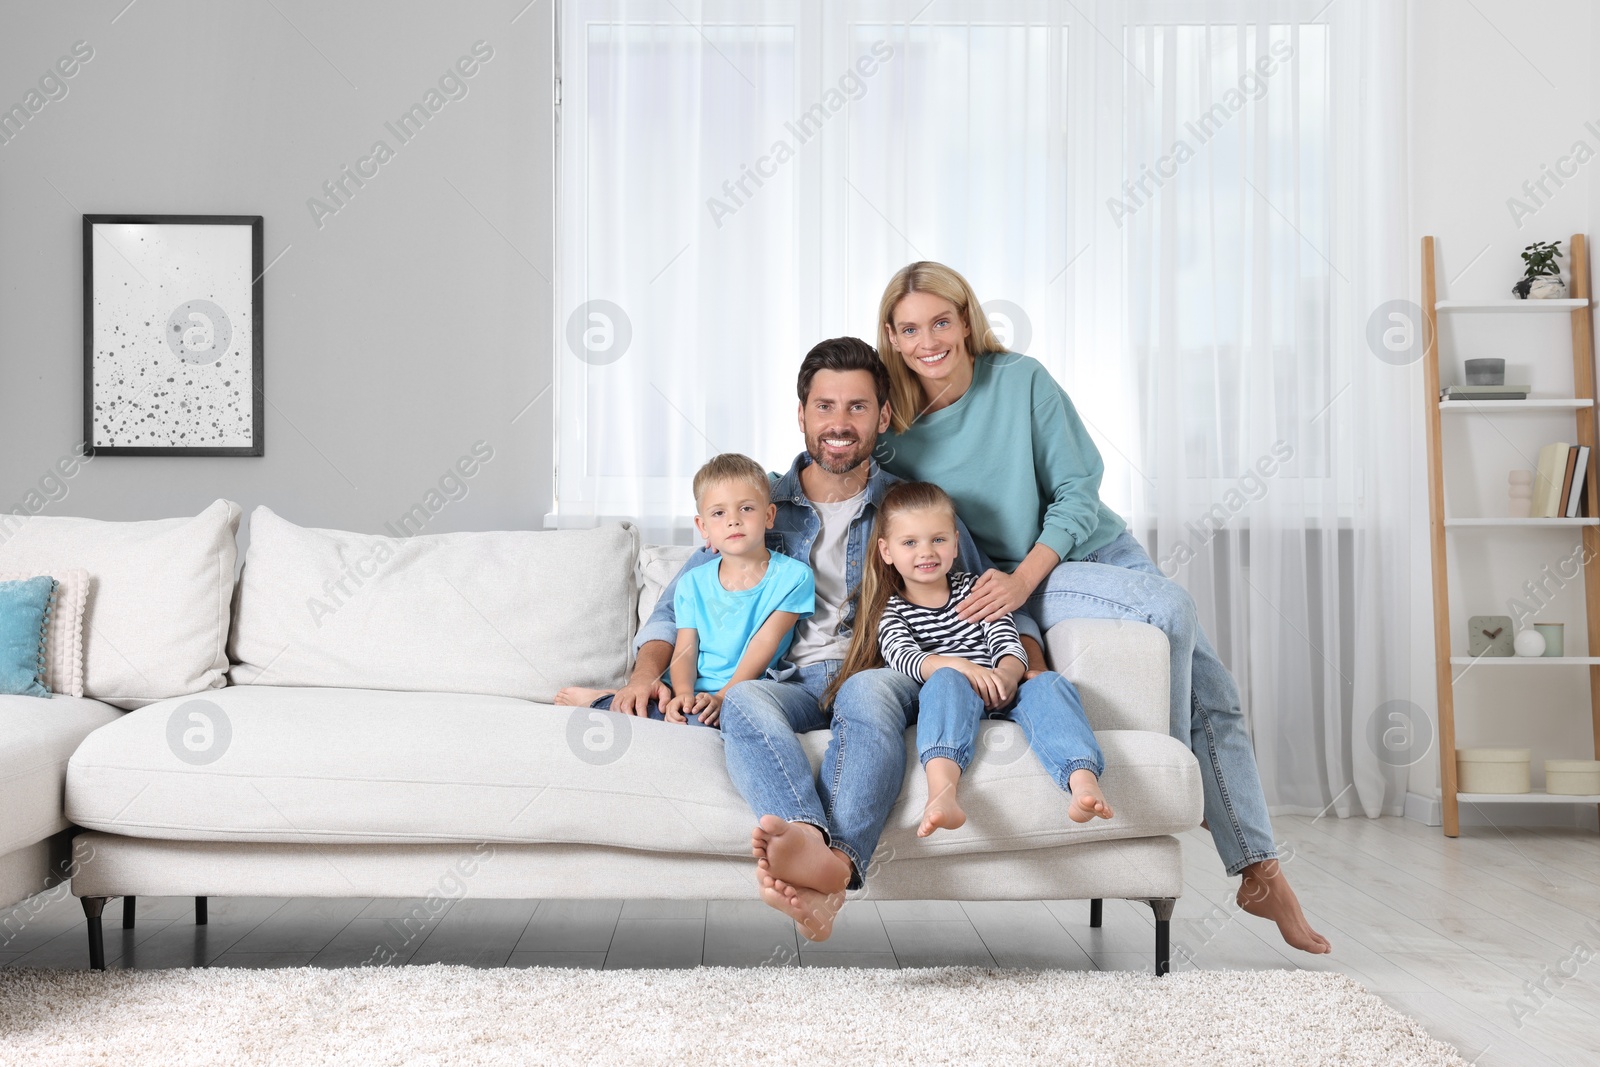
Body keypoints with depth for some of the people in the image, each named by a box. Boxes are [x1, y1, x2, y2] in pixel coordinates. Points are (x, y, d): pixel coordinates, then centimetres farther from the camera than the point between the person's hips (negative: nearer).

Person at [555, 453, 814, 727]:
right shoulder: (693, 584, 11)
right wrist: (683, 694, -20)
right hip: (694, 694, 3)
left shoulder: (791, 576, 0)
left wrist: (722, 697, -20)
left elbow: (764, 646, -8)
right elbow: (685, 651, 3)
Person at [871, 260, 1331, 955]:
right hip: (1010, 588, -3)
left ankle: (1262, 876, 5)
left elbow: (1079, 492, -8)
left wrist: (1019, 580, -21)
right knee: (1169, 606, -29)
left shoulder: (1020, 381, -7)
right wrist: (1003, 591, -17)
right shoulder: (895, 436, -7)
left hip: (1100, 552, 3)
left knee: (1215, 696, -5)